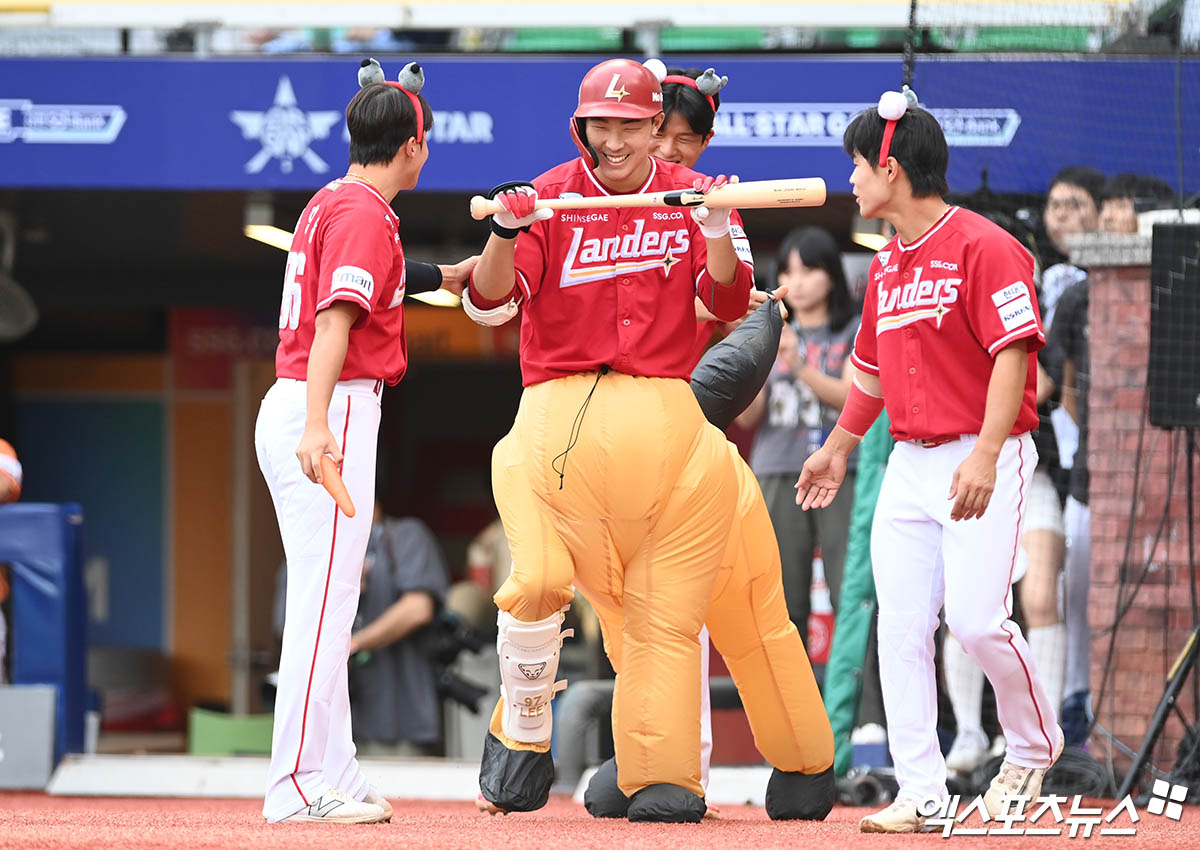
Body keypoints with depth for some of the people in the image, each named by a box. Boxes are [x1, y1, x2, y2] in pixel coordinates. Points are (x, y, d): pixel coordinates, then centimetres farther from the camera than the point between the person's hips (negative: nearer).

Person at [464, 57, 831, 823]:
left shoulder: (693, 197, 8)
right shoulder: (549, 199, 3)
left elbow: (730, 302, -2)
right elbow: (490, 303, -7)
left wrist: (718, 236, -20)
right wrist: (506, 234, -26)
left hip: (662, 416, 2)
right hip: (558, 411, -1)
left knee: (665, 603, -3)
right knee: (538, 577, -17)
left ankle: (661, 777, 0)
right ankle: (522, 740, 4)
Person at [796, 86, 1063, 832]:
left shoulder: (982, 247, -11)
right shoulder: (887, 266, 15)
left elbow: (1013, 352, -18)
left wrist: (986, 454, -27)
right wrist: (838, 449, 36)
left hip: (984, 464, -8)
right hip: (910, 464, 8)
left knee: (977, 618, -15)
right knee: (901, 629, -1)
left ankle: (1035, 745, 10)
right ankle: (920, 792, 1)